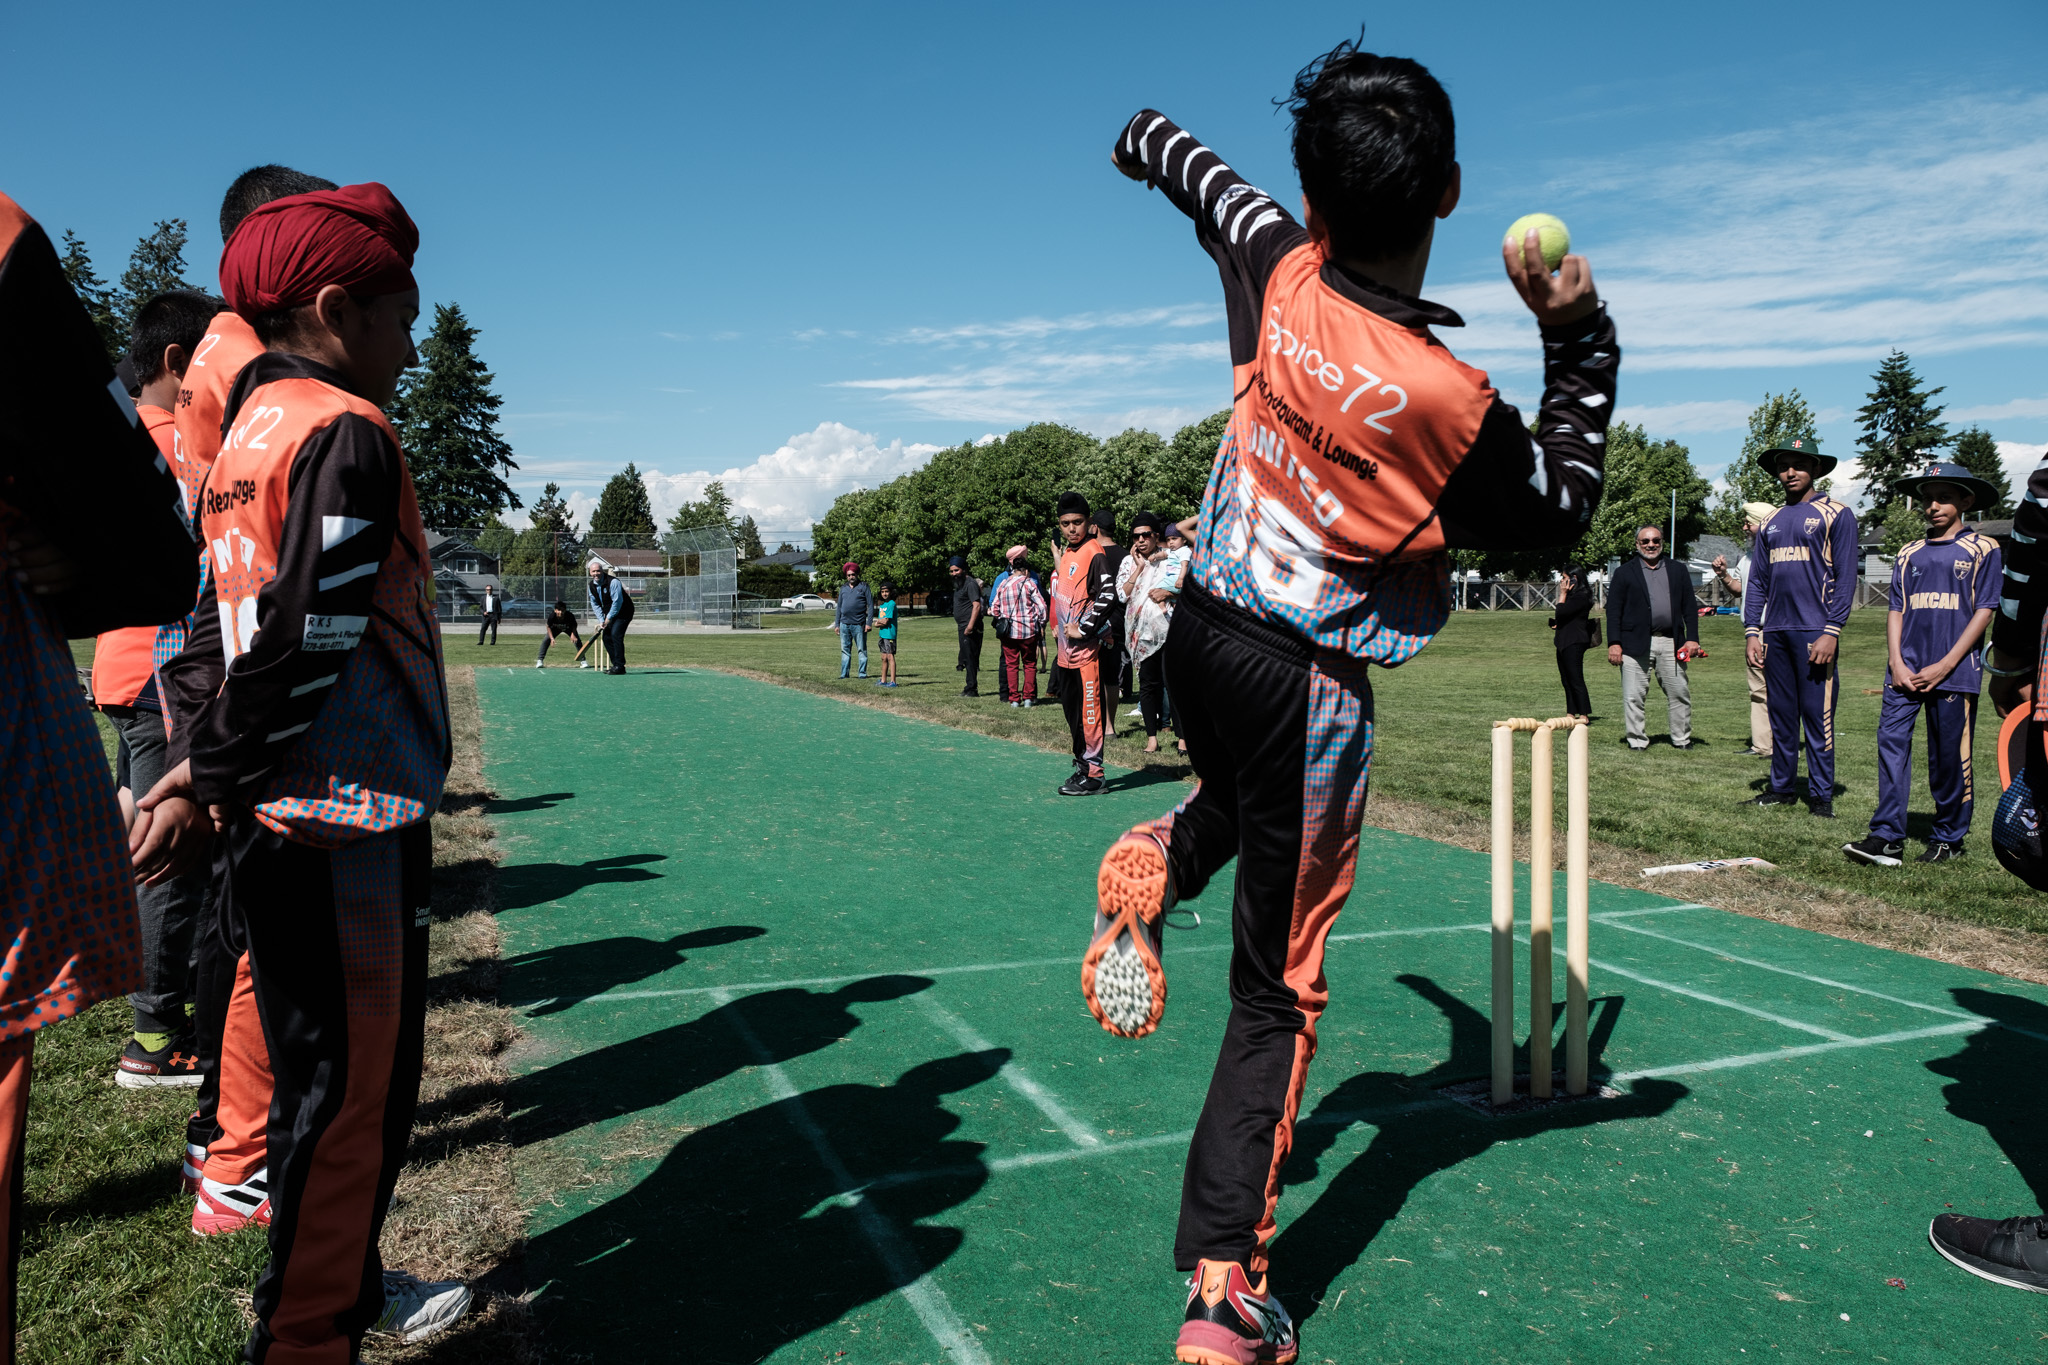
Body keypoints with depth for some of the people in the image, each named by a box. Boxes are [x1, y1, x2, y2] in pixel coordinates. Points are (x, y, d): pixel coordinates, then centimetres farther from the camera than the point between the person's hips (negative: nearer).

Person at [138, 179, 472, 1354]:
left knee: (325, 1074, 21)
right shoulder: (349, 432, -13)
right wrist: (214, 782, -11)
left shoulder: (245, 432, 16)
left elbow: (215, 624, 12)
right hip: (351, 825, -9)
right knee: (353, 1091, 2)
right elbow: (305, 639, -20)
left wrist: (200, 763, 7)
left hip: (279, 823, 9)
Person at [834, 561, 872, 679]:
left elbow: (870, 606, -2)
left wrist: (869, 623, -10)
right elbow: (839, 607, 18)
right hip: (844, 624, 4)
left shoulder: (864, 587, 1)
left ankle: (863, 673, 6)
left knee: (862, 649, 1)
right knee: (845, 650, 6)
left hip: (858, 624, -4)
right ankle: (844, 673, 10)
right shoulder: (843, 588, 14)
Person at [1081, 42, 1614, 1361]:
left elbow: (1202, 173, 15)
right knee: (1279, 990, 4)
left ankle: (1149, 867, 13)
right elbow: (1563, 511, -2)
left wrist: (1148, 139, 37)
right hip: (1300, 688, -6)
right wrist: (1578, 336, -3)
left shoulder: (1278, 268, -9)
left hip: (1201, 629, 6)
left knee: (1245, 794, 41)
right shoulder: (1446, 399, -23)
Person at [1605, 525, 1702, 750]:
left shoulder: (1678, 571, 16)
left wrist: (1692, 638, 3)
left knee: (1679, 694, 6)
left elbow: (1690, 607, 13)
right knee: (1633, 697, -2)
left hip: (1671, 643, 3)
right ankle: (1636, 740, 7)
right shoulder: (1625, 573, 7)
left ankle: (1682, 739, 18)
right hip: (1636, 644, -2)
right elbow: (1613, 610, 2)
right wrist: (1614, 643, -7)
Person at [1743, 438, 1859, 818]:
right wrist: (1752, 631, 7)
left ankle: (1821, 796, 2)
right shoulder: (1770, 522, 17)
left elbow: (1845, 577, -4)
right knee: (1780, 715, 9)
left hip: (1814, 630, -5)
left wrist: (1831, 632, -13)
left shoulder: (1836, 515, 2)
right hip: (1774, 632, 5)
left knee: (1817, 715, -4)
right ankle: (1781, 788, 17)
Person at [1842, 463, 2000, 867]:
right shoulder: (1908, 555, 16)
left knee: (1950, 757, 1)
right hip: (1906, 671, 3)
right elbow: (1896, 610, 14)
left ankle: (1948, 839, 14)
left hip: (1955, 672, -3)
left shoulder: (1982, 550, 3)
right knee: (1891, 741, -8)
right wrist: (1897, 663, -1)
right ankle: (1887, 837, -8)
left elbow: (1985, 611, -2)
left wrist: (1944, 666, -10)